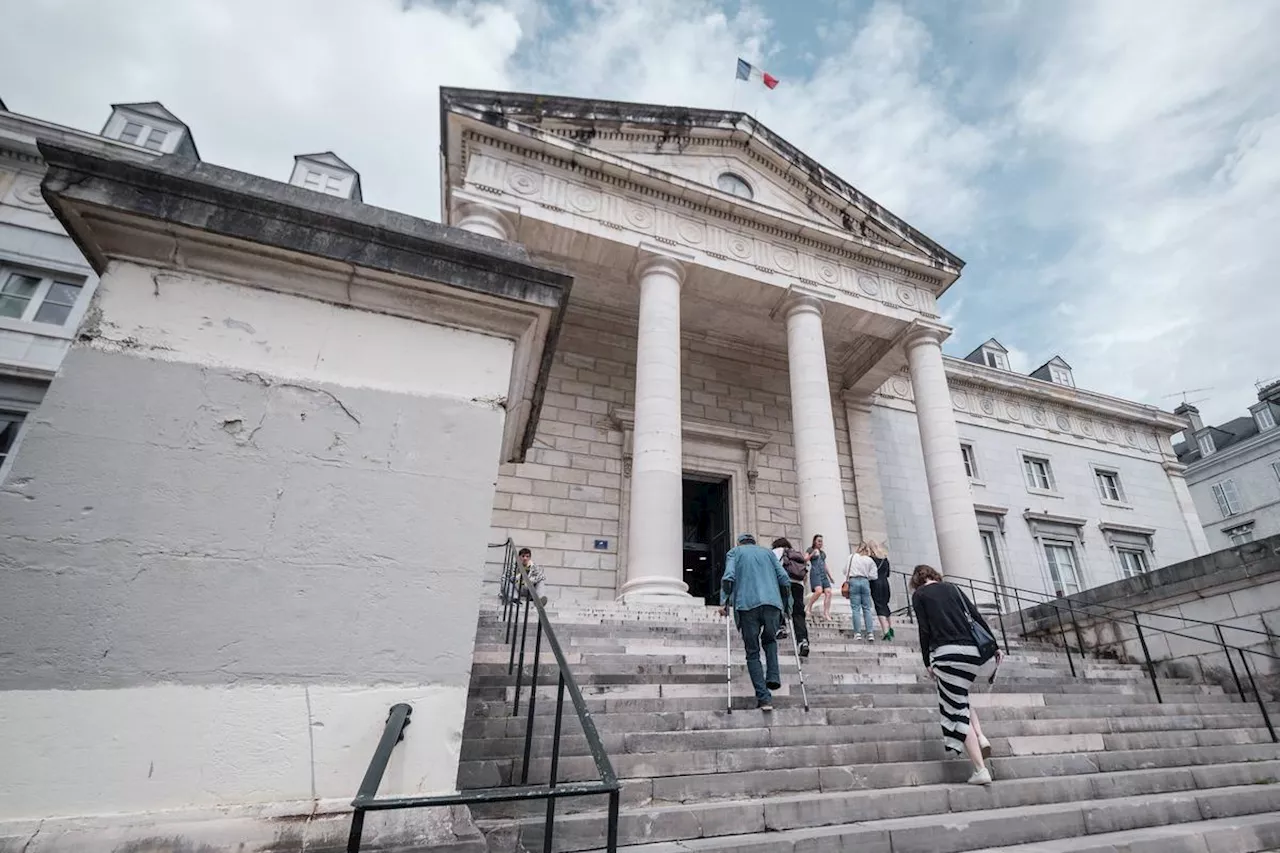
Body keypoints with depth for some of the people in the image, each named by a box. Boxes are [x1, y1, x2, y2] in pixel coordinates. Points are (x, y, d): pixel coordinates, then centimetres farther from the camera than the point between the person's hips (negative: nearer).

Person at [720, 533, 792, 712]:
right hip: (772, 602, 2)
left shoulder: (735, 552, 19)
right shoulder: (768, 552, 26)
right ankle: (773, 677, 6)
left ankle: (764, 697, -3)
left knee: (753, 652, 5)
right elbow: (784, 579, 15)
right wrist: (787, 606, 20)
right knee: (770, 640, 26)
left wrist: (724, 601, -2)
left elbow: (728, 577, 0)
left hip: (747, 604, -2)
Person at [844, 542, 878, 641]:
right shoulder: (870, 560, 5)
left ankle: (857, 633, -4)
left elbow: (845, 571, 6)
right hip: (865, 582, 1)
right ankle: (870, 633, 2)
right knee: (867, 608, 7)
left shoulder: (851, 557, 5)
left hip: (853, 581, -1)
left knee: (856, 608, 0)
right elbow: (872, 575, 1)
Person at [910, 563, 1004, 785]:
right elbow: (977, 617, 11)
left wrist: (927, 662, 5)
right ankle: (981, 738, 6)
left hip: (947, 653, -5)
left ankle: (981, 770, -5)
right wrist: (995, 646, 15)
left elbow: (924, 630, -1)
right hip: (973, 651, 5)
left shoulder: (919, 594, 7)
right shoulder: (953, 587, 18)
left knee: (957, 711, 1)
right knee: (960, 699, 26)